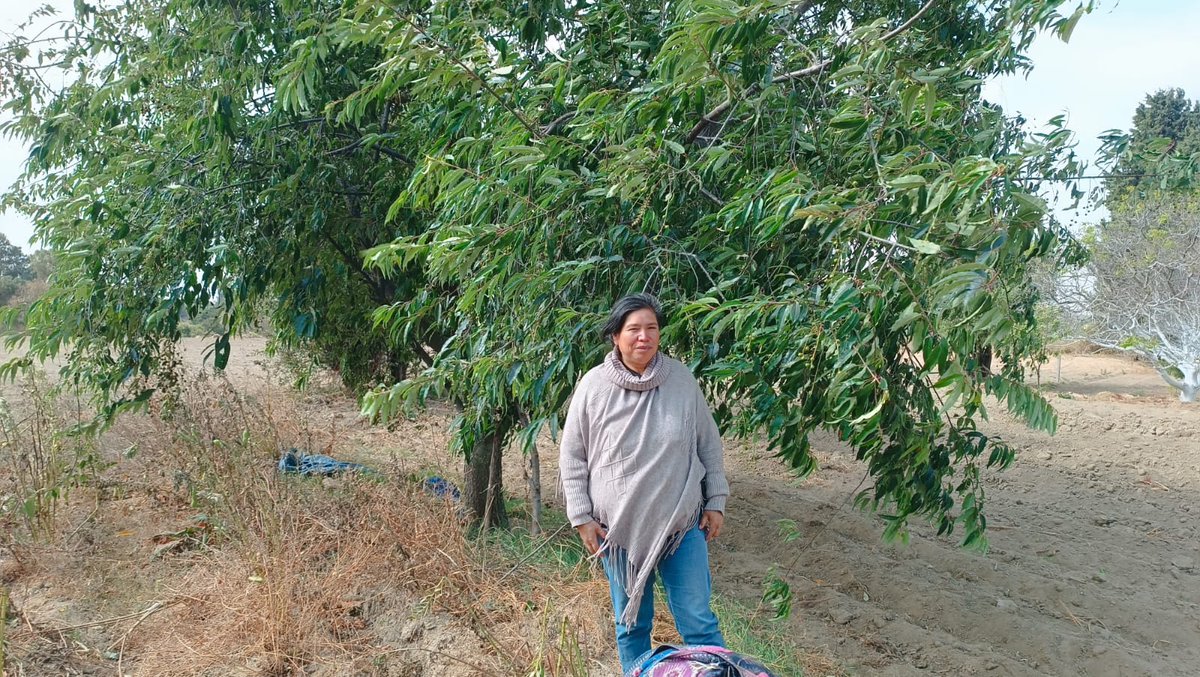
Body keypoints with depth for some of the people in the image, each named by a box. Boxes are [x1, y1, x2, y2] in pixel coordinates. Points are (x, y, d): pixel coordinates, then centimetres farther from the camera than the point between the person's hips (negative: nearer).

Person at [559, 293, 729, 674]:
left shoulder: (682, 380, -5)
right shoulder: (593, 386, -8)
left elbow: (709, 445, 5)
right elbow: (571, 458, 0)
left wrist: (715, 502, 5)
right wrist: (582, 517, -3)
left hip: (682, 524, 0)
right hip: (619, 527, 0)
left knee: (697, 620, 4)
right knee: (631, 621, 15)